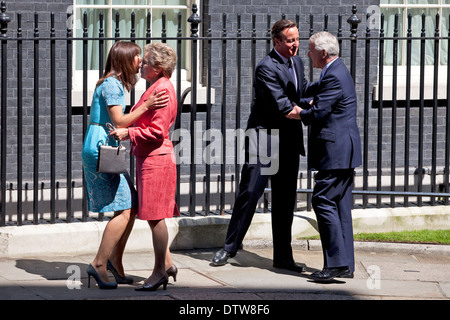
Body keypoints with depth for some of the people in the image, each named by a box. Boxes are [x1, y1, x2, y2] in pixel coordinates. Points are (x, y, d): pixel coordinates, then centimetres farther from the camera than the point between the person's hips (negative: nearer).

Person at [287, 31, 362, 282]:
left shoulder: (334, 77, -16)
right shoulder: (336, 71, 17)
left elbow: (317, 112, -19)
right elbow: (315, 90, 36)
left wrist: (300, 114, -1)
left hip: (335, 150, -11)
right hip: (344, 150, 11)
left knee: (324, 202, -11)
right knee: (340, 206, 10)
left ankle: (337, 263, -15)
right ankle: (345, 264, 11)